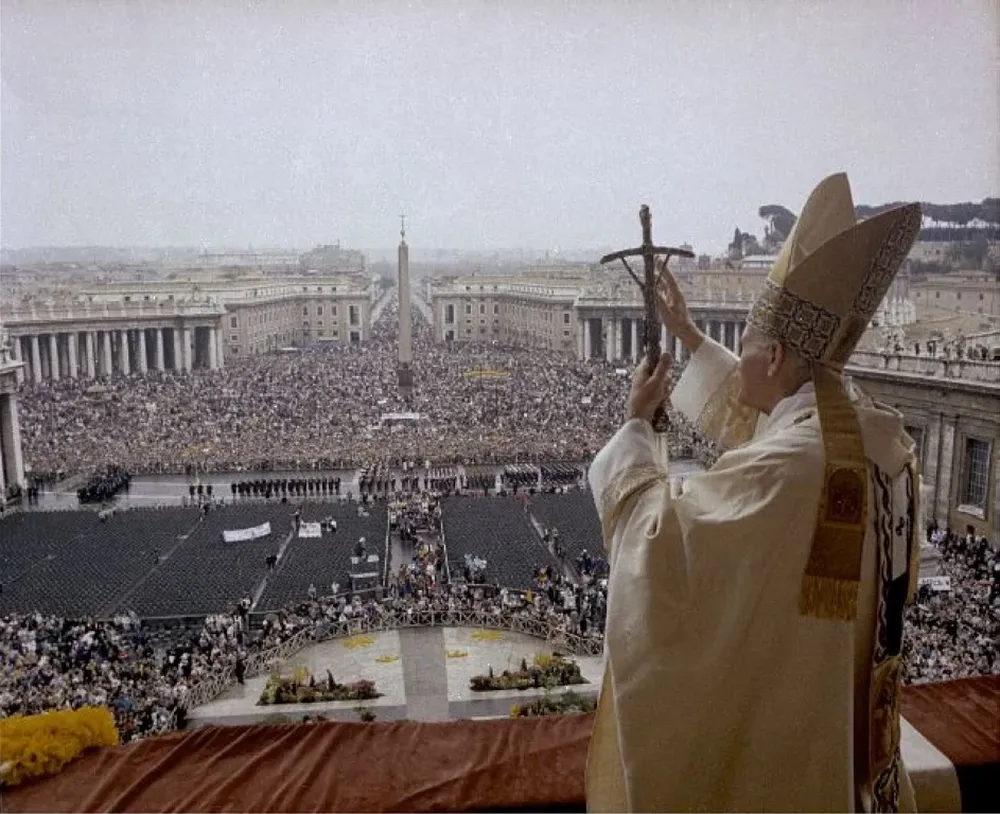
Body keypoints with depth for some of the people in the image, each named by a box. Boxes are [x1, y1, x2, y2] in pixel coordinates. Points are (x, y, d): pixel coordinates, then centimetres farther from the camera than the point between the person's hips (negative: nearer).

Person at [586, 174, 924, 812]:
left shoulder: (783, 469, -35)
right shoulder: (880, 436, -6)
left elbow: (656, 539, -27)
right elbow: (756, 416, 12)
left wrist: (638, 423, -16)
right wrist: (690, 337, 19)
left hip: (759, 725, -7)